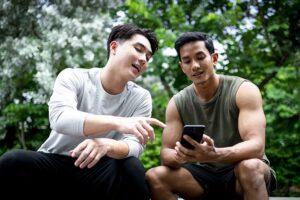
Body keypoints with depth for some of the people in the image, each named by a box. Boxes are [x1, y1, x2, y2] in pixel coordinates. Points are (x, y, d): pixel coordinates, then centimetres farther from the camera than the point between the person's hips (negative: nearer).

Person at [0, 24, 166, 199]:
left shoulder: (141, 98, -3)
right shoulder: (73, 78, -8)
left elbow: (134, 146, -17)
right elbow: (60, 119, -28)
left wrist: (107, 145, -41)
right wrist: (118, 123, -42)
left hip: (97, 170, 1)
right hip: (54, 163, 0)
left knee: (133, 167, -32)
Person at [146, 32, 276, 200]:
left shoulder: (244, 90, -14)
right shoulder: (177, 103, -3)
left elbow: (256, 146, -26)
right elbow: (166, 153, -7)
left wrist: (214, 155, -46)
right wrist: (179, 156, -33)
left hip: (243, 173, -3)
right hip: (204, 174, 4)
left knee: (250, 166, -38)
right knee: (153, 177, -20)